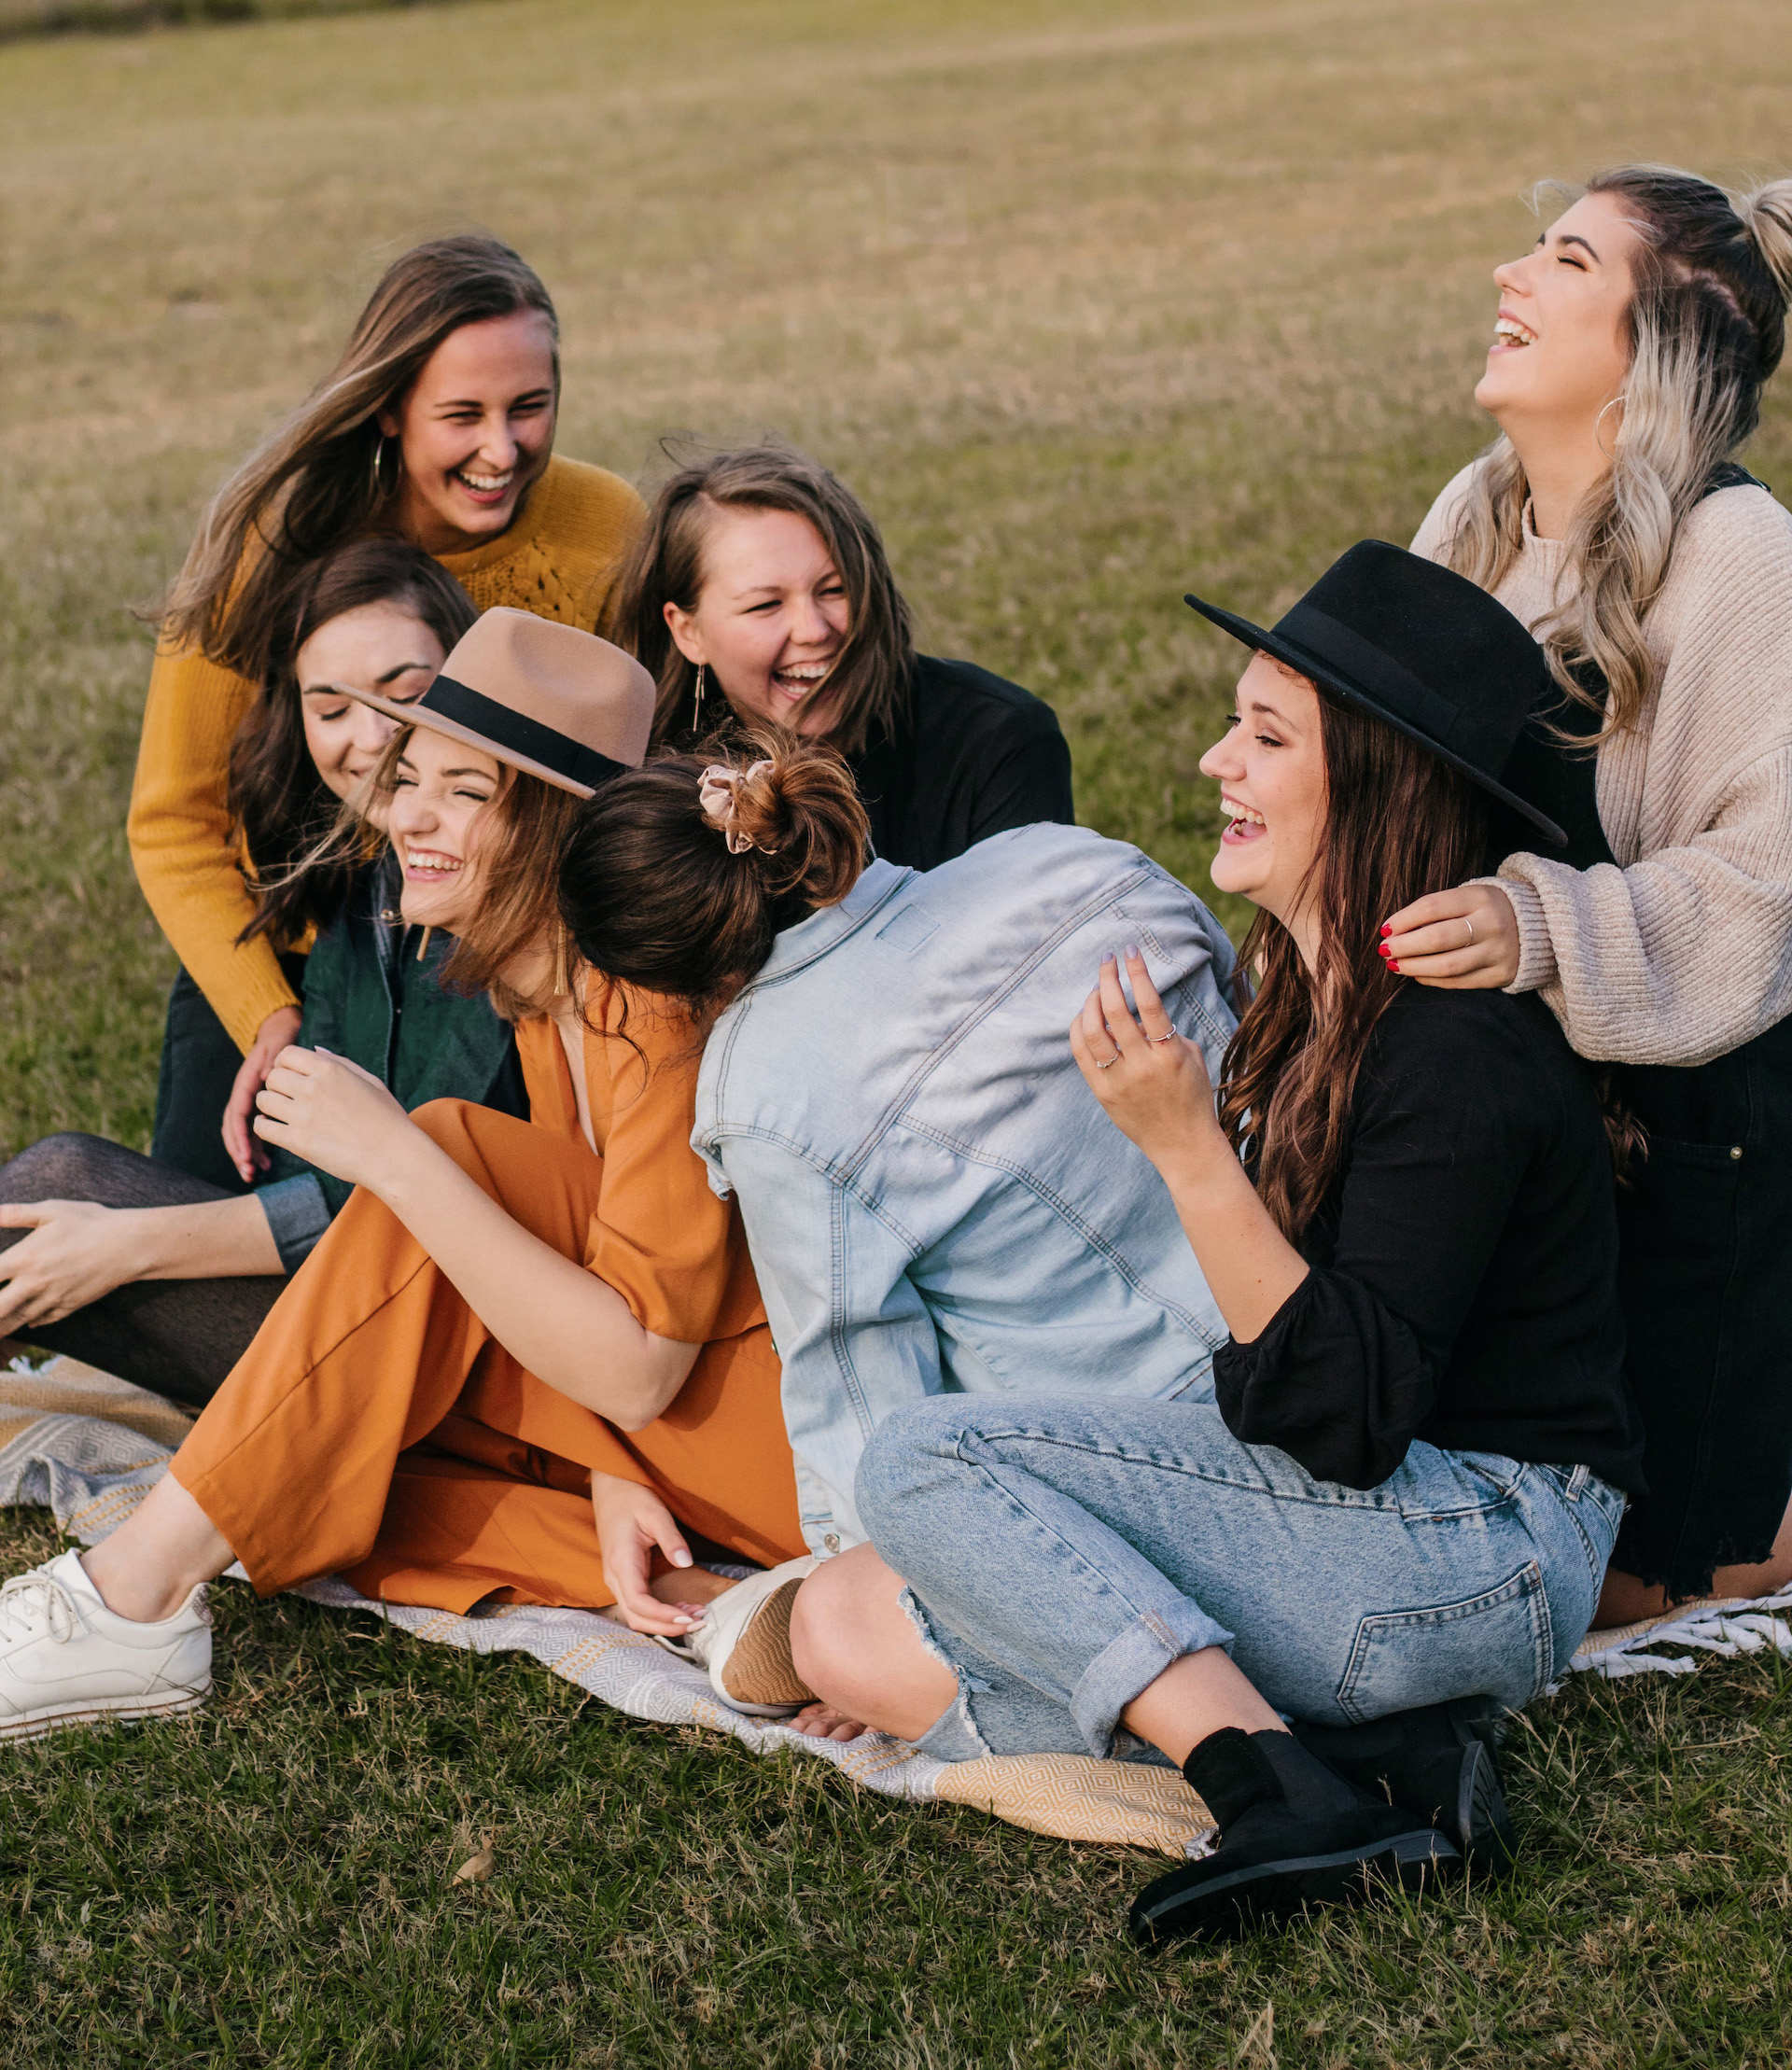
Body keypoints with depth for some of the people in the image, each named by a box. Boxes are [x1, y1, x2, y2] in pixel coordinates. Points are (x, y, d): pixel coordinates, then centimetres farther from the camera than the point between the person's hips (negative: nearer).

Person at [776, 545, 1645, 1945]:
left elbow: (1351, 1414, -25)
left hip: (1480, 1544, -10)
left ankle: (1283, 1786, -26)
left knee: (926, 1460, -18)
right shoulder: (1312, 1001, 11)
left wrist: (1187, 1146, -28)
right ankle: (1358, 1748, -14)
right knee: (849, 1633, -3)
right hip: (1336, 1518, 10)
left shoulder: (1463, 1051, -18)